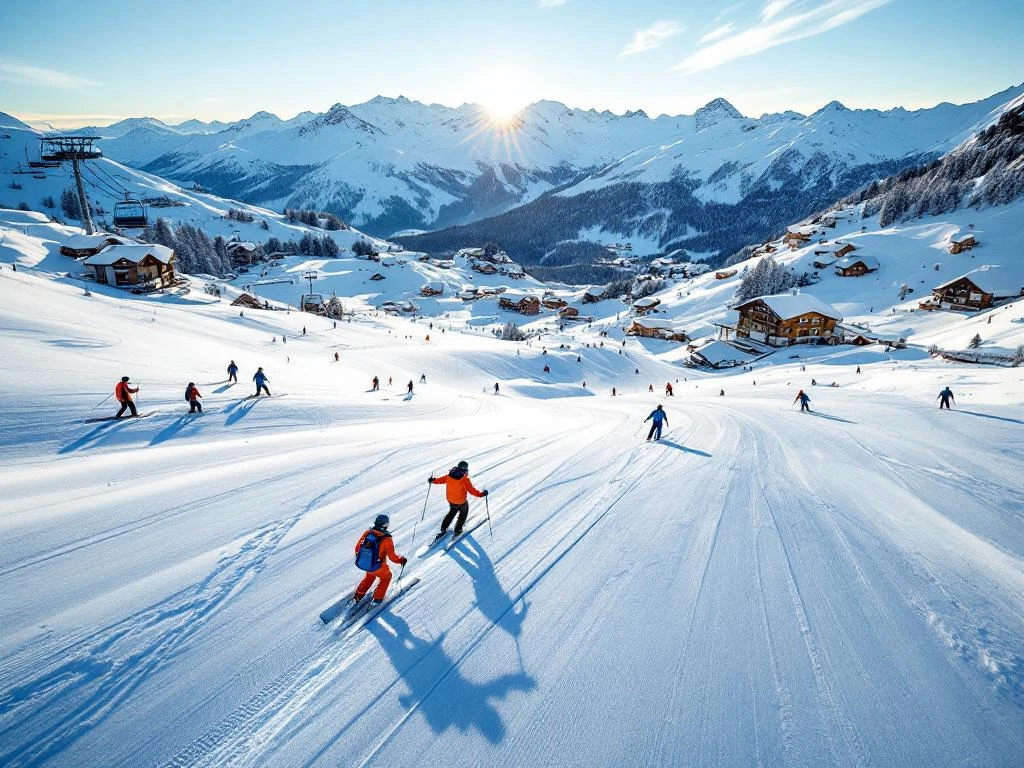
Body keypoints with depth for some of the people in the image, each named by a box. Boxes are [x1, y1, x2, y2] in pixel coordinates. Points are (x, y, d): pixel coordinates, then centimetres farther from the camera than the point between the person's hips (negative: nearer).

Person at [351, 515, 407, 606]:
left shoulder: (367, 533, -11)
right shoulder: (387, 540, -24)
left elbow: (358, 547, 1)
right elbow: (392, 557, -19)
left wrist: (358, 557, 22)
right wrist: (402, 560, 0)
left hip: (361, 564, 5)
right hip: (376, 567, -5)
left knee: (370, 575, 37)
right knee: (386, 577, 27)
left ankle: (357, 597, 41)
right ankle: (377, 599, 34)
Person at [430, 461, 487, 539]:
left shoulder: (449, 475, -8)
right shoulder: (465, 479, -25)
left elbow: (441, 480, 6)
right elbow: (471, 490, -26)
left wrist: (433, 480, 23)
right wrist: (481, 494, -19)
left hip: (450, 500, 5)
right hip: (461, 502, -5)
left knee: (452, 512, 29)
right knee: (463, 513, 23)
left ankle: (443, 529, 29)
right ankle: (457, 530, 26)